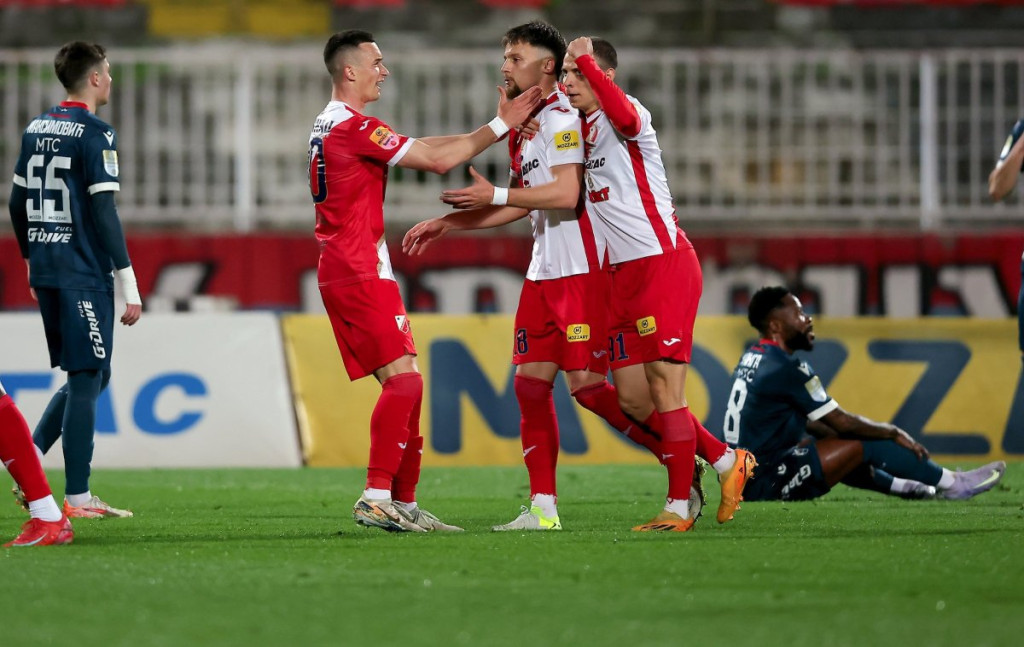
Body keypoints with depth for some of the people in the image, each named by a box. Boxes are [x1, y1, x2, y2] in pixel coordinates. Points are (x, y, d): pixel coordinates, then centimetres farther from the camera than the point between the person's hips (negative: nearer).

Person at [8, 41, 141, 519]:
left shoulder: (36, 129, 12)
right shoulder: (95, 134, -11)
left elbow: (17, 204, 17)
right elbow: (103, 212, -15)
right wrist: (129, 285, -13)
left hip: (46, 270, 8)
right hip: (84, 275, -8)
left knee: (85, 377, 17)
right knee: (87, 380, -2)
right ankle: (77, 498, -1)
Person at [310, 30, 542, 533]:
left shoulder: (327, 125, 18)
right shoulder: (355, 127, -13)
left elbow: (421, 149, 20)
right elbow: (438, 160, -13)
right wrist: (499, 126, -5)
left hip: (341, 270, 10)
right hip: (361, 271, -10)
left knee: (402, 384, 9)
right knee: (404, 379, -15)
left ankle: (404, 503, 9)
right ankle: (377, 497, -20)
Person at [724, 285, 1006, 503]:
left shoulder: (751, 360, 13)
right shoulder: (786, 369, -16)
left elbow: (807, 421, 21)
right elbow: (843, 422, -10)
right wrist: (894, 433, 4)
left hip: (742, 482, 9)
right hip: (768, 482, -9)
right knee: (866, 445, -4)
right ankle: (951, 484, 6)